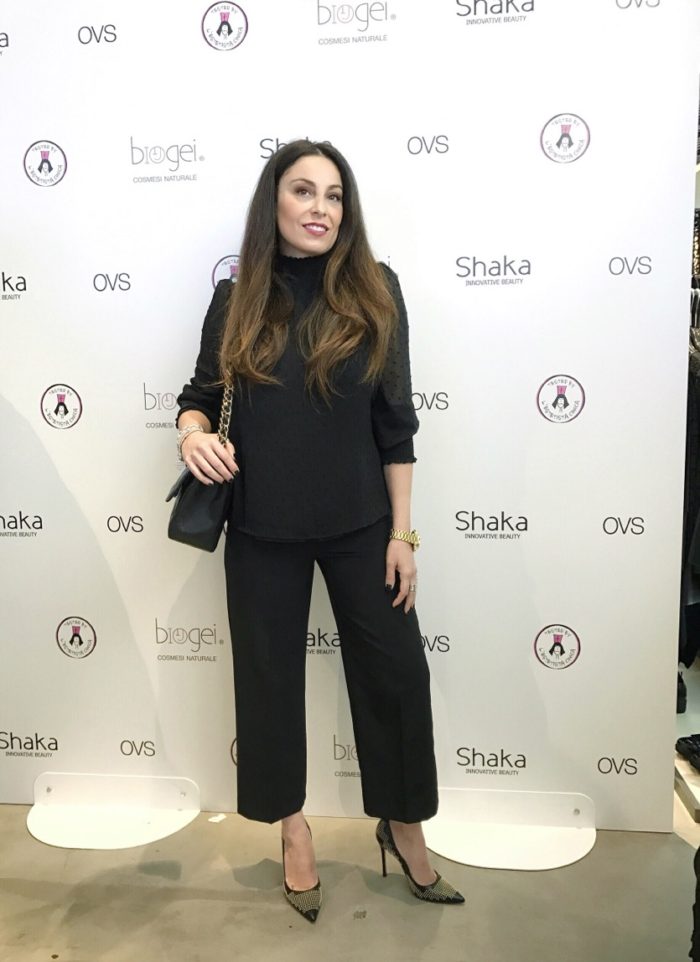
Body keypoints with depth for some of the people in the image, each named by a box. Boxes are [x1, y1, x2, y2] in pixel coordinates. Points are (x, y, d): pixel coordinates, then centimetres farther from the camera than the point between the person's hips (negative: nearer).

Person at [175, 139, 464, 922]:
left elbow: (394, 422, -3)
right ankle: (292, 827, 36)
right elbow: (200, 394, 8)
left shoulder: (374, 293, -3)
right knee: (269, 675, 12)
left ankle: (403, 828, 32)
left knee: (395, 672, 7)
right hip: (262, 532, 1)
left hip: (360, 527, 0)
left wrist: (401, 534, -4)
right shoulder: (235, 300, 0)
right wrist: (193, 432, -17)